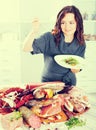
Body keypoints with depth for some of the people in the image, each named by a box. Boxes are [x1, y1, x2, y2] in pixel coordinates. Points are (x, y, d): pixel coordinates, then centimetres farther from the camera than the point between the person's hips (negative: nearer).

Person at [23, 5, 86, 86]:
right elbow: (26, 48, -19)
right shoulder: (50, 38, -11)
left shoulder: (81, 44, -3)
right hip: (48, 82, -2)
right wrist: (34, 31, -34)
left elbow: (76, 70, 3)